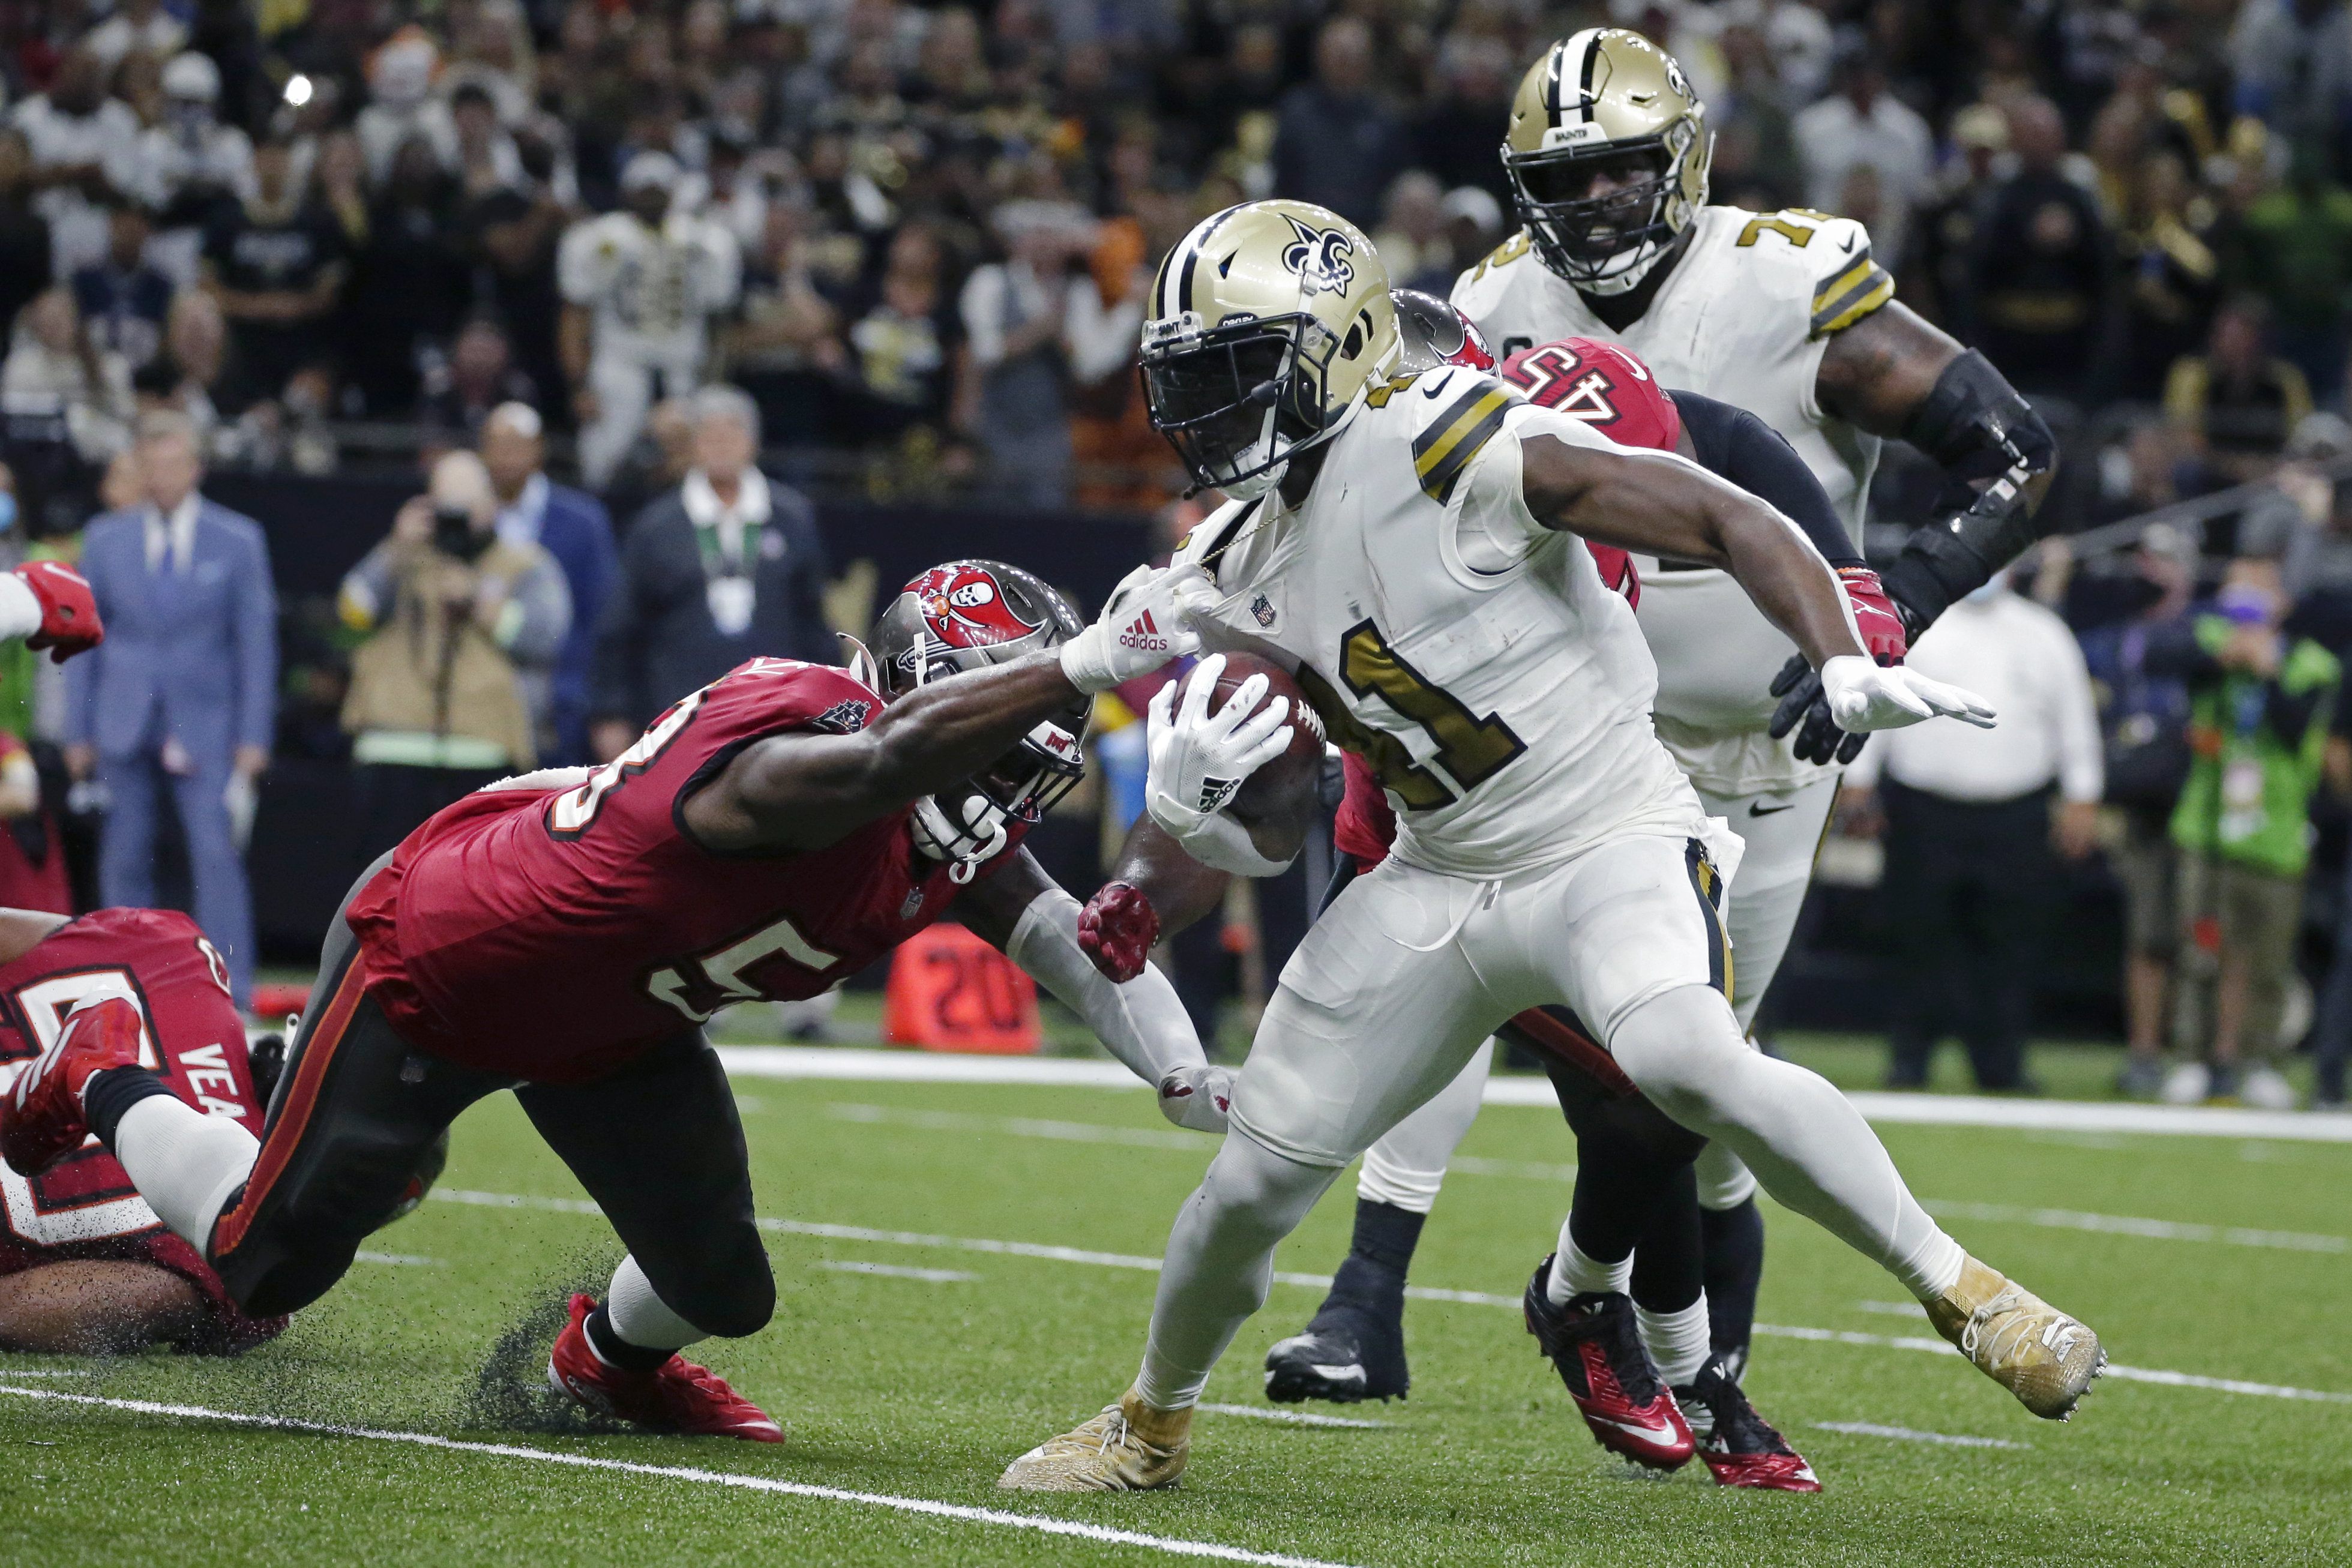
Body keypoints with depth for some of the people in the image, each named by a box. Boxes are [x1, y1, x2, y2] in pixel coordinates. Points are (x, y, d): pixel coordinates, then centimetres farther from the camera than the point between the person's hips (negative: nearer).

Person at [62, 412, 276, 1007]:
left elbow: (256, 641, 3)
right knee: (125, 860, 3)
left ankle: (230, 992, -9)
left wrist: (254, 736, -3)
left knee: (217, 854, -11)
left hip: (205, 725, -2)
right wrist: (78, 733, 6)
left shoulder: (238, 541, 2)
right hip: (125, 726, 2)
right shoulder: (106, 539, 7)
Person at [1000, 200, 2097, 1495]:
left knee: (1686, 1061, -37)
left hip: (1609, 843, -7)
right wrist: (1193, 795, -13)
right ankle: (1150, 1424, 33)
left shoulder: (1452, 450, -19)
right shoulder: (1238, 571, 6)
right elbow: (1269, 840, 11)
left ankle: (1960, 1291, -21)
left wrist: (1844, 670, -34)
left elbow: (1732, 523, -19)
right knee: (1256, 1178, 6)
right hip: (1438, 879, 7)